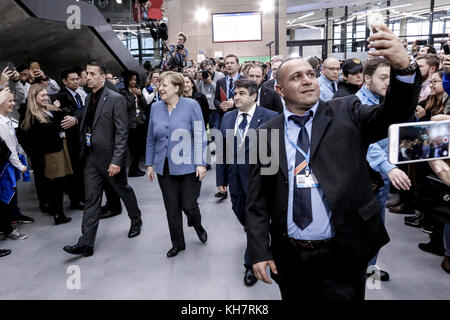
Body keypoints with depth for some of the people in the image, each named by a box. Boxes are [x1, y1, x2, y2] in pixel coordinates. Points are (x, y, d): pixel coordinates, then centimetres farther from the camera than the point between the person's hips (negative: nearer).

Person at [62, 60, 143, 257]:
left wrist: (116, 160, -21)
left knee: (124, 190, 15)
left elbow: (122, 132, -16)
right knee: (91, 199, 5)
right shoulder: (89, 98, 11)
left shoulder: (115, 99, -12)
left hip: (110, 157, -6)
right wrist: (76, 120, 1)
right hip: (91, 157, 6)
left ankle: (136, 221, 40)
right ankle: (86, 244, 8)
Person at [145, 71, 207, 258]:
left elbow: (200, 136, -8)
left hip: (188, 167, -4)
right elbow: (151, 139, 12)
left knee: (189, 205, 2)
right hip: (164, 168, 4)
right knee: (171, 208, 10)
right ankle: (178, 243, 29)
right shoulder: (155, 108, 4)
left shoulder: (191, 106, -7)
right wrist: (150, 164, 11)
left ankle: (197, 226, 37)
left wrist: (201, 163, -13)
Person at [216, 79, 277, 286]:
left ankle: (251, 264, 24)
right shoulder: (228, 118, 6)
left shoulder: (270, 118, -11)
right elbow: (222, 150, 8)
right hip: (235, 178, 6)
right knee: (241, 215, 19)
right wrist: (221, 179, 7)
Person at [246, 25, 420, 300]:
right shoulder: (266, 134, 0)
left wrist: (404, 67, -33)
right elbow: (258, 200, 1)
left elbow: (394, 115, -16)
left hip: (342, 256, -1)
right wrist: (259, 251, -4)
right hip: (288, 259, 2)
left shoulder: (346, 113, 0)